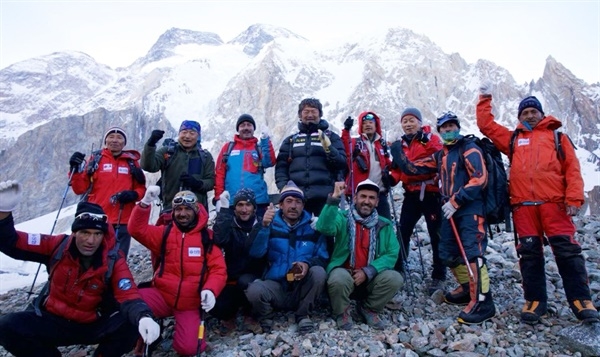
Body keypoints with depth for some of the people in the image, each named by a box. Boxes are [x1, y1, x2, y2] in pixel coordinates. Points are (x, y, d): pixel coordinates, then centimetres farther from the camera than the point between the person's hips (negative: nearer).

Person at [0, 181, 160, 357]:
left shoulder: (114, 261, -17)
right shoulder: (58, 246, -11)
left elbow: (129, 297, -27)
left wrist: (143, 316, -50)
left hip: (94, 325, -2)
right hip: (52, 321, 2)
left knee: (131, 325, -29)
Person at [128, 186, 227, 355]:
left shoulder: (208, 236, 0)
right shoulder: (165, 232, 8)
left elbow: (218, 269, -5)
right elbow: (138, 230, -4)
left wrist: (210, 290, -23)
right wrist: (145, 203, -18)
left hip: (191, 303, -2)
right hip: (162, 295, 2)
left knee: (188, 348, -16)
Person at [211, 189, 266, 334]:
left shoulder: (262, 225, 0)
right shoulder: (229, 225, 0)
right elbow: (219, 241, -23)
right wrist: (223, 210, -25)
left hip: (254, 279, -1)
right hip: (232, 279, 1)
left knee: (245, 281, -34)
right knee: (216, 306, -24)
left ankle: (248, 316, -3)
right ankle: (229, 315, 14)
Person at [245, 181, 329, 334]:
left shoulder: (312, 227, 5)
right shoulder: (271, 225, 1)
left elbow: (323, 258, -1)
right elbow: (256, 254, -14)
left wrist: (308, 264, -22)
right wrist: (264, 227, -28)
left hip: (302, 288, 2)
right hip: (275, 286, -1)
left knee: (319, 272, -28)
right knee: (254, 290, -32)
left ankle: (303, 315, -2)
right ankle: (265, 318, 4)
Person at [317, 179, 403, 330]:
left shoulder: (385, 225, 5)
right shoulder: (343, 218, -3)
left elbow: (392, 254, -3)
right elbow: (324, 228, -24)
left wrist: (368, 271, -16)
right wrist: (334, 199, -34)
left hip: (371, 278, 3)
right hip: (344, 273, -3)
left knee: (395, 278, -22)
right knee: (338, 279, -35)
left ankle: (369, 309, 6)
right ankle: (342, 312, 0)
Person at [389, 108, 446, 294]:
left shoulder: (432, 139, -1)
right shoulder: (402, 144, 14)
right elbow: (399, 168, 13)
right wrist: (391, 178, -7)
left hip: (431, 194, -4)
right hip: (411, 194, 5)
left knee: (436, 235, 3)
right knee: (402, 232, 5)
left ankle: (438, 276, 15)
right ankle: (396, 270, 16)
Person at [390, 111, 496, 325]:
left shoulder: (469, 149, -3)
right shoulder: (439, 156, 19)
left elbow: (479, 179, -14)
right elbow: (413, 169, 14)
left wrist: (456, 201, -18)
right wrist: (398, 154, 2)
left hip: (470, 208, -8)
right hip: (451, 210, 8)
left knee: (471, 252, -16)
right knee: (448, 253, 11)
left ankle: (482, 302, -13)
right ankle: (467, 288, 28)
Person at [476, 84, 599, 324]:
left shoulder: (557, 137, 15)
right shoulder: (512, 139, 20)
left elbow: (572, 169, 7)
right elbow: (486, 125, 21)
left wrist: (574, 198, -5)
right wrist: (485, 98, 22)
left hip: (554, 203, -1)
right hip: (523, 205, 2)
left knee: (567, 250, -3)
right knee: (529, 253, 3)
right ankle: (535, 301, 11)